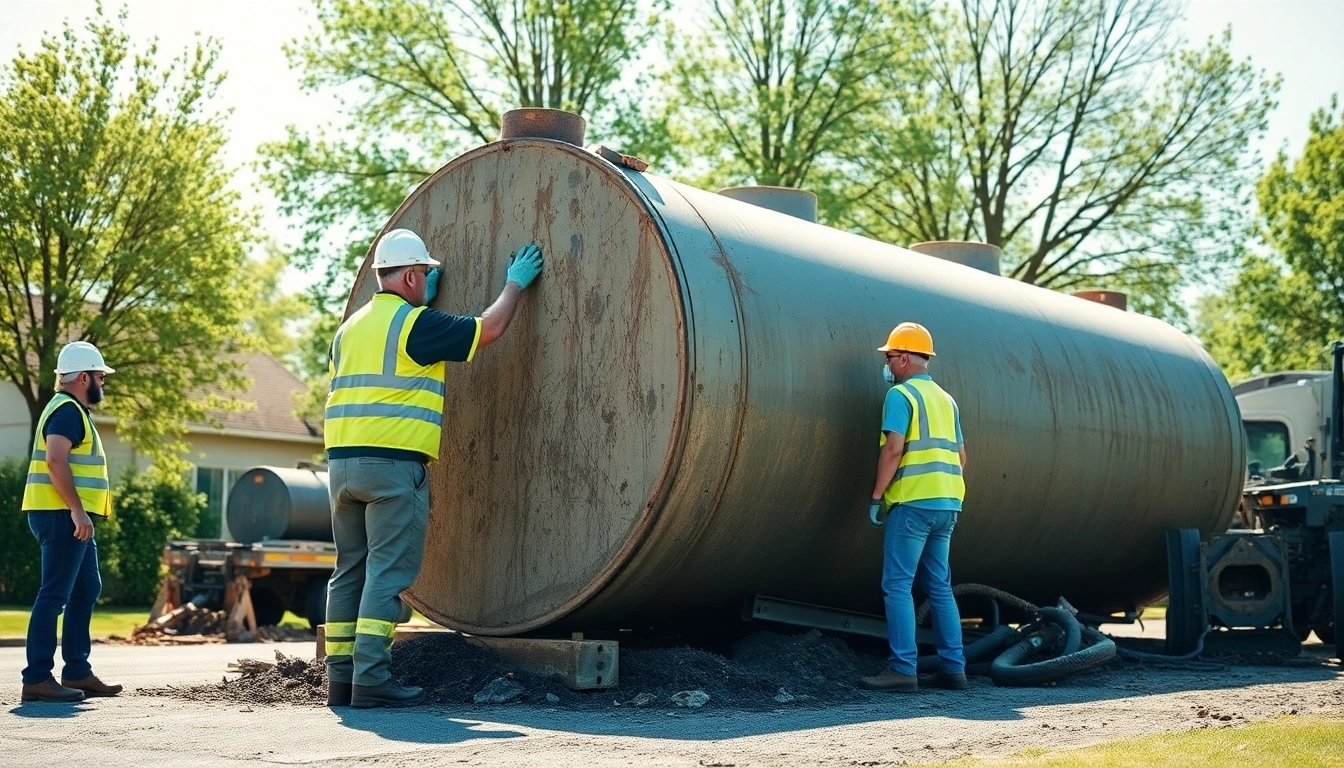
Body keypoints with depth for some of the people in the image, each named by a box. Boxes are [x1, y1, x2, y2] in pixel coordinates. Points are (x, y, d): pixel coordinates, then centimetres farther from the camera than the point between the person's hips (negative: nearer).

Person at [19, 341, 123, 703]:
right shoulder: (68, 410, -11)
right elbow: (55, 461, -23)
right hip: (62, 517, -11)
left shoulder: (72, 410, 21)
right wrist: (77, 510, -26)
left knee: (86, 590, 14)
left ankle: (77, 672, 17)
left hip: (72, 519, 11)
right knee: (54, 594, -11)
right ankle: (37, 679, -10)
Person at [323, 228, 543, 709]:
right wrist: (515, 283, 15)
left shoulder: (351, 327, 17)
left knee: (350, 571, 10)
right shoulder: (416, 323, -6)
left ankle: (340, 678, 10)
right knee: (388, 573, -6)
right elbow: (489, 328, -3)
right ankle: (371, 680, -10)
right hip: (394, 463, -8)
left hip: (342, 461, 8)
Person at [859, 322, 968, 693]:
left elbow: (894, 449, -15)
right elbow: (960, 454, 18)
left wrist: (876, 496, -9)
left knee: (898, 585, -6)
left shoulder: (901, 394, -5)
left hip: (912, 502, -8)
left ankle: (903, 668, -10)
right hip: (947, 504, 8)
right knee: (939, 586, 12)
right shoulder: (945, 399, 19)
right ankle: (953, 667, 12)